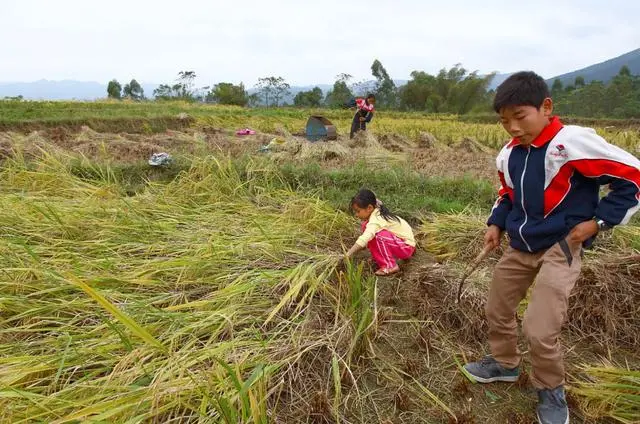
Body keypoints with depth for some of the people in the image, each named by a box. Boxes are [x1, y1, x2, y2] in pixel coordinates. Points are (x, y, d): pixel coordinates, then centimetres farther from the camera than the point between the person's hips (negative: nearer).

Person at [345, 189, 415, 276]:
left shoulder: (376, 220, -27)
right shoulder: (376, 214, 0)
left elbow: (364, 239, -39)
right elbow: (366, 238, 4)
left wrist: (348, 254, -40)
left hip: (407, 246, -9)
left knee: (379, 236, -33)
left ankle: (390, 266, -17)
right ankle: (381, 261, 1)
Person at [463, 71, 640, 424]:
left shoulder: (573, 142, -20)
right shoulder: (509, 154, 2)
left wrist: (598, 221, -16)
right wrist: (495, 224, 5)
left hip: (560, 248, -7)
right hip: (519, 247, 7)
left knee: (540, 330, -11)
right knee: (496, 310, 17)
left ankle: (551, 391, 20)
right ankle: (505, 363, 44)